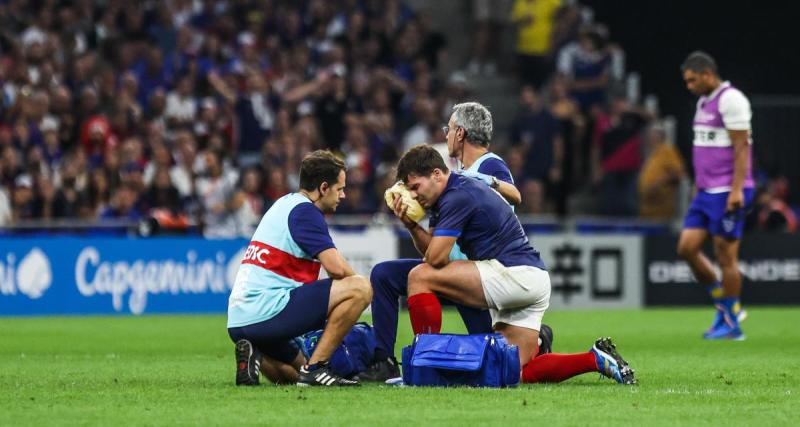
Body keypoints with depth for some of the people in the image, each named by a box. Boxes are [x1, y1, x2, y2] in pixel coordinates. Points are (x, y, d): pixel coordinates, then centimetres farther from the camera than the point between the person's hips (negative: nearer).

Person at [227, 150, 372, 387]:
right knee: (360, 288, -14)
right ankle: (315, 367, -12)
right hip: (266, 312, -10)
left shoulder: (285, 203, 22)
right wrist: (357, 281, 5)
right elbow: (335, 267, -16)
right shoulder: (304, 210, -8)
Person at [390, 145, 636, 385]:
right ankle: (597, 359, 9)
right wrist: (411, 225, -2)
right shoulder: (444, 197, 18)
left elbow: (436, 258, -16)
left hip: (517, 274, -11)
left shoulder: (458, 196, -14)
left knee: (420, 277, -12)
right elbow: (430, 250, 16)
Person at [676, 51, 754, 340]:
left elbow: (741, 147, -17)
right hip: (707, 192, 9)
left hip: (728, 193, -9)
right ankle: (725, 306, 15)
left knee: (725, 256, -4)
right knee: (687, 248, 3)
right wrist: (698, 186, 22)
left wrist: (736, 190, -22)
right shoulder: (704, 102, 16)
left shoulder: (731, 100, -12)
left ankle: (731, 323, 4)